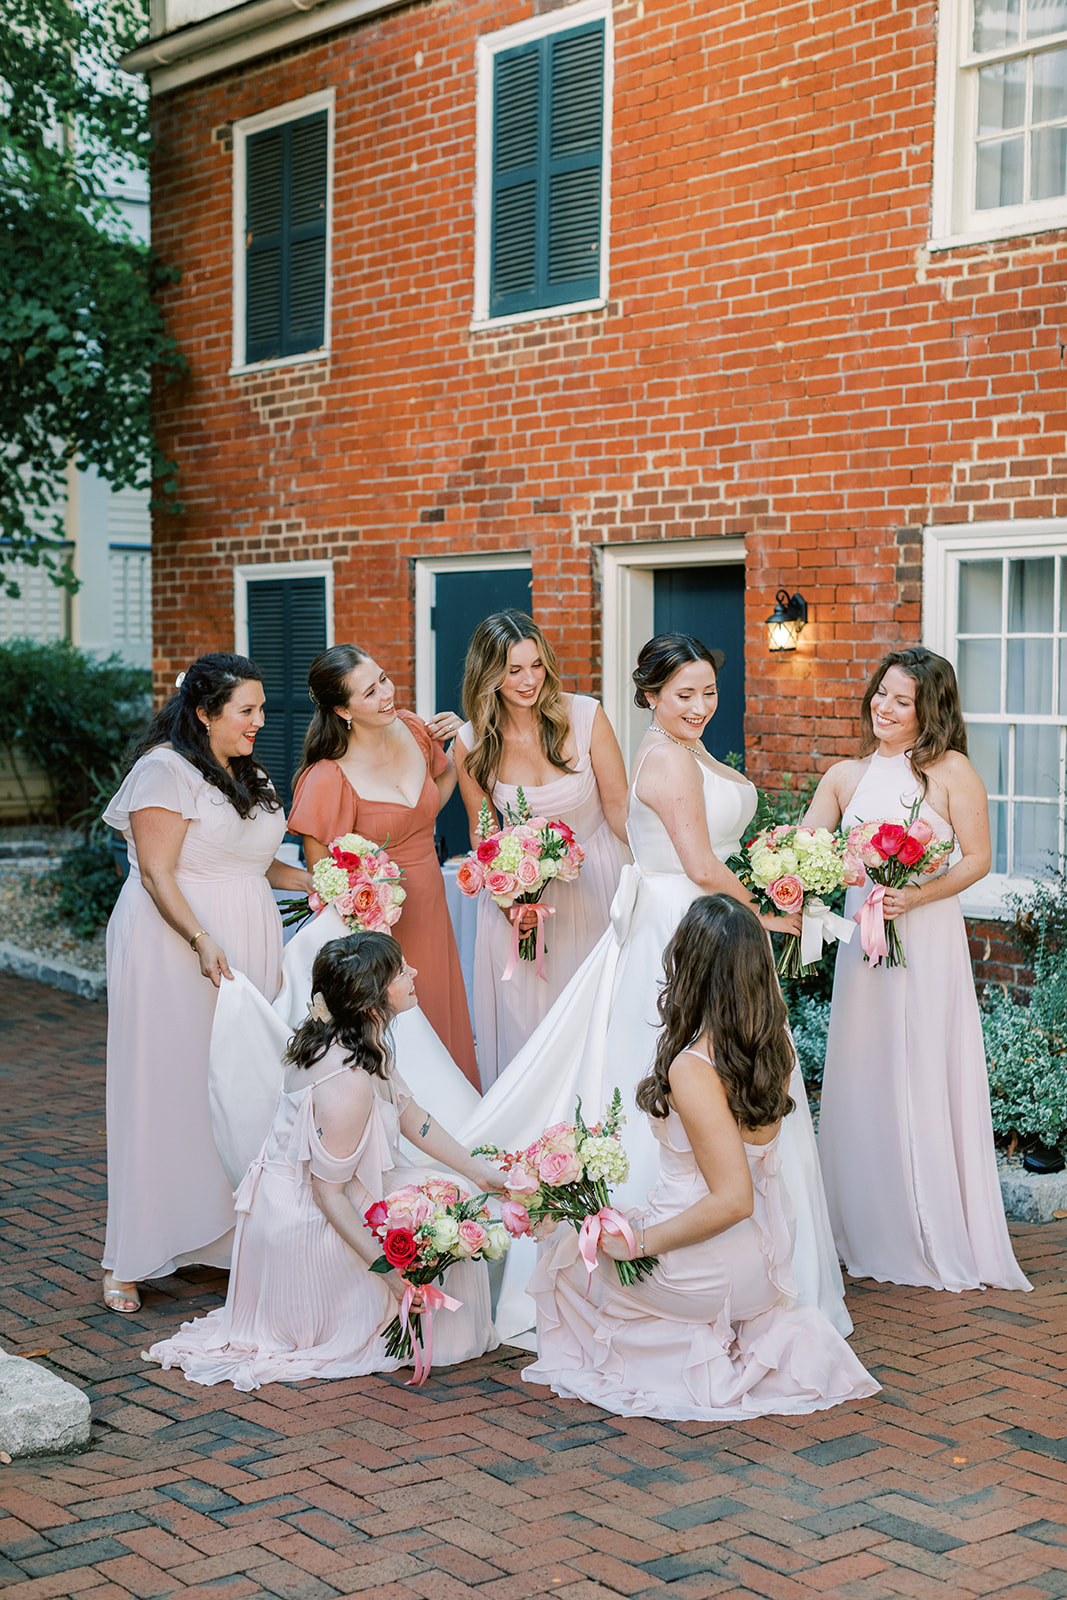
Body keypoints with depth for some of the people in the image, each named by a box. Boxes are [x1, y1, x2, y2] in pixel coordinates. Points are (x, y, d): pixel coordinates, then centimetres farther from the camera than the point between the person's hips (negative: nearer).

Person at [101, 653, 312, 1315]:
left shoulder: (247, 775, 16)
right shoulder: (166, 770, -11)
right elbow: (158, 874, -16)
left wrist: (323, 883, 9)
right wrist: (203, 941, -26)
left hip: (248, 948, 8)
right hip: (176, 949, -8)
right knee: (169, 1089, -4)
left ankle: (233, 1234, 10)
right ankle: (130, 1260, 5)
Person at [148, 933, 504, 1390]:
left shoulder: (350, 1039, -3)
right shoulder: (349, 1083, -32)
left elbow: (409, 1113, 8)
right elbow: (328, 1194, -26)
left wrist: (478, 1171, 9)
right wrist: (388, 1268, -22)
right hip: (305, 1228, -9)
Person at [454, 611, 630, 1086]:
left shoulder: (585, 717, -14)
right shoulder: (472, 744, -9)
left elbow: (619, 809, -7)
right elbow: (483, 832, 3)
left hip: (594, 882, -1)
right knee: (525, 1020, 4)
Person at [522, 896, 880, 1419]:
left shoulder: (693, 1070, -28)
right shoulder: (776, 1044, -6)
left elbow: (733, 1200, -29)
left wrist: (638, 1242, -18)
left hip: (708, 1274, -6)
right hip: (764, 1260, 6)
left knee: (564, 1251, 20)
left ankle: (702, 1363, 11)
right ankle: (768, 1334, 13)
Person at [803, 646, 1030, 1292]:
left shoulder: (951, 770, -3)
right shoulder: (846, 776, 9)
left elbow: (978, 857, -5)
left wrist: (915, 896, -18)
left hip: (929, 941, -4)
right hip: (861, 942, 4)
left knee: (926, 1080, 1)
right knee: (864, 1080, 8)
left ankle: (941, 1240, 14)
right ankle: (871, 1234, 20)